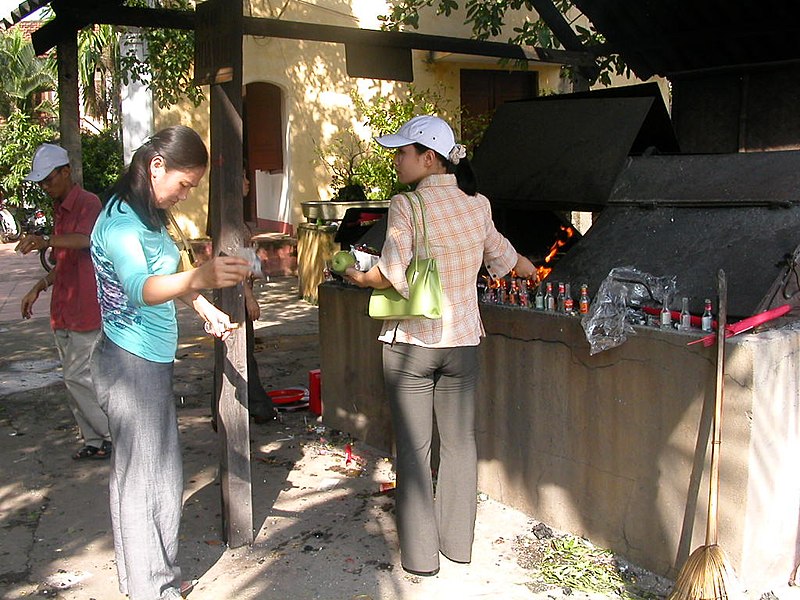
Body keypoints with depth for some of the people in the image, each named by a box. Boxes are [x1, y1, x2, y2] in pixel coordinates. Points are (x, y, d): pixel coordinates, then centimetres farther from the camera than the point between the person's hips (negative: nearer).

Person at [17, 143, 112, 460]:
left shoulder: (88, 203, -11)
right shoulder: (59, 210, 19)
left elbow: (85, 239, -34)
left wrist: (46, 241, -50)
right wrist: (38, 288, 20)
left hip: (85, 308, -9)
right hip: (63, 309, 9)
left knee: (78, 376, -8)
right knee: (73, 378, 11)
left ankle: (115, 435, 5)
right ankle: (94, 441, 19)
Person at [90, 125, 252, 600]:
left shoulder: (151, 215, 10)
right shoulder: (120, 222, -21)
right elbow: (140, 288, -40)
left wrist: (205, 309, 27)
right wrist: (199, 278, -56)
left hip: (156, 359, 10)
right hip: (131, 361, -10)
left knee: (163, 471, 16)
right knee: (141, 477, -1)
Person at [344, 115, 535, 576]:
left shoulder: (407, 205, -13)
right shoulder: (478, 204, 3)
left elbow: (393, 273, -23)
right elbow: (501, 255, 19)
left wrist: (360, 279, -3)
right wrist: (529, 269, 40)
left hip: (411, 343, -5)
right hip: (463, 340, 5)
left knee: (414, 447, 5)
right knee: (459, 441, 15)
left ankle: (420, 554, 14)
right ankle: (458, 542, 27)